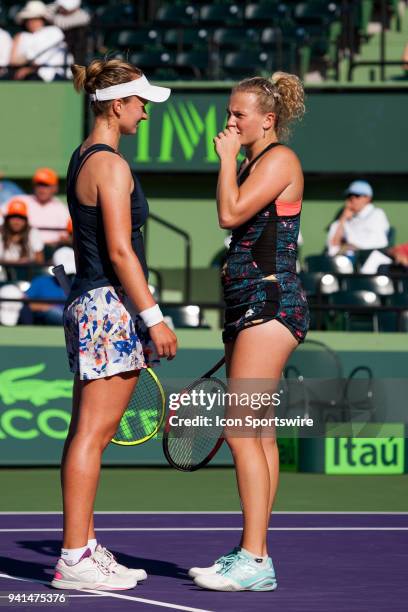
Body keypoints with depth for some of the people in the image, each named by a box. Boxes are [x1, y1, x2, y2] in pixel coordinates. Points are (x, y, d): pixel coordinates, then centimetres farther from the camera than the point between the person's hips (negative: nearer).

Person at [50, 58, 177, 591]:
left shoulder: (83, 159, 16)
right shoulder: (111, 165, -13)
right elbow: (120, 251, -19)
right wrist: (154, 317, -17)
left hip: (87, 303, 10)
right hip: (111, 307, -10)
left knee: (87, 433, 10)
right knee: (92, 433, -9)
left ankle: (85, 548, 14)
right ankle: (75, 560, -8)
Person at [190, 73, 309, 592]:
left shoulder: (280, 160, -9)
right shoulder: (253, 164, 21)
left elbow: (231, 213, -20)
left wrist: (227, 157, -8)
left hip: (271, 304, -10)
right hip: (249, 306, 10)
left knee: (242, 430, -14)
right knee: (258, 433, 9)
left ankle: (255, 561, -15)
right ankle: (251, 553, 11)